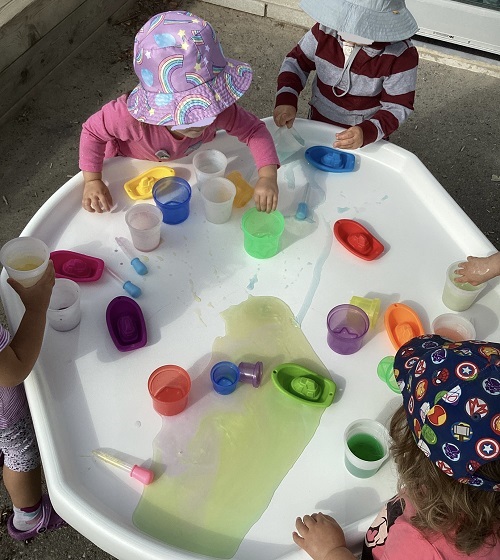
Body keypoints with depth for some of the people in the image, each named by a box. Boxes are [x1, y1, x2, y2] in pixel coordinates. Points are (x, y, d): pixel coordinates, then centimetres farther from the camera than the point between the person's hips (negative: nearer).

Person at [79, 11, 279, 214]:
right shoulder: (132, 116, -47)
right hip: (131, 165, -2)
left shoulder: (218, 109, -39)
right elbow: (92, 131, -29)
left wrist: (268, 176, -46)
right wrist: (92, 181, -34)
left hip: (187, 160, 3)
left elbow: (254, 129, -29)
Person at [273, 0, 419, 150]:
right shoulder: (325, 30, -17)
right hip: (316, 126, 3)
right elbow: (296, 62, -4)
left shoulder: (401, 54, -25)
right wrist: (286, 99, -21)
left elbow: (398, 106, -20)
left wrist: (368, 132, -37)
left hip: (368, 137, -3)